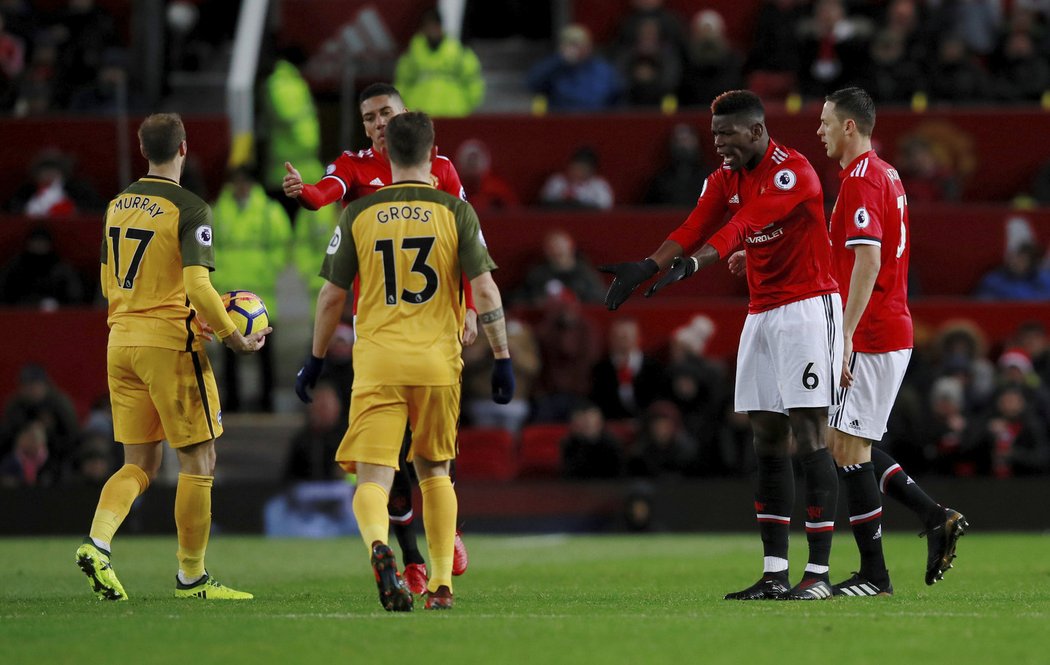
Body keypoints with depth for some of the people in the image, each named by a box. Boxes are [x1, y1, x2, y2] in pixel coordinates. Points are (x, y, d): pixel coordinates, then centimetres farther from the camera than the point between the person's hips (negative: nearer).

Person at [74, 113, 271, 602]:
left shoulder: (118, 206, 10)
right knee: (198, 461, 4)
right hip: (170, 345, -7)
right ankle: (192, 576, 6)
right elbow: (198, 288, -19)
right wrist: (236, 340, -9)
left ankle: (97, 542, -12)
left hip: (121, 342, 7)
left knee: (139, 464, 11)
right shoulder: (188, 209, -11)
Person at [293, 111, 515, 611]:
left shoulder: (358, 214, 4)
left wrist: (315, 361, 18)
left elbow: (331, 296, 7)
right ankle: (441, 583, 16)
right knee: (434, 472, 20)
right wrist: (502, 358, 4)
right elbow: (486, 291, -3)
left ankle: (378, 545, -36)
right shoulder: (455, 212, 2)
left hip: (376, 363, -1)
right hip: (439, 362, 1)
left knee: (373, 479, -4)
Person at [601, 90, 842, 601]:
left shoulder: (792, 172, -15)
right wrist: (647, 267, -18)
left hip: (808, 308, -8)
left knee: (809, 439, -10)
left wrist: (693, 264, -40)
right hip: (761, 313, 8)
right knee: (767, 441, 5)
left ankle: (818, 573, -10)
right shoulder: (725, 178, 11)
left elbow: (744, 225, -28)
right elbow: (694, 228, -1)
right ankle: (774, 573, 6)